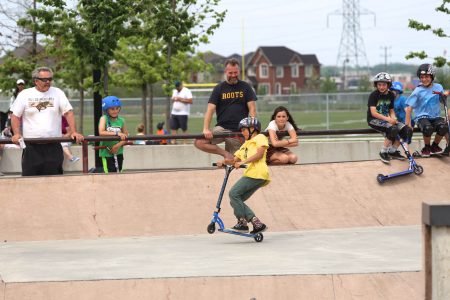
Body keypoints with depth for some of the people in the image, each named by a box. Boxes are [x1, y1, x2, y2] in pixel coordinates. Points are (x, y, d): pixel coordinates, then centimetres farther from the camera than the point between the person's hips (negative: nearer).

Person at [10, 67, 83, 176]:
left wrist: (73, 132, -9)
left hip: (54, 146, 0)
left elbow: (68, 113, 4)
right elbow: (15, 116, 6)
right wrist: (17, 134, -9)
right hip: (31, 146, 0)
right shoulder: (25, 95, 6)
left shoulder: (57, 93, 6)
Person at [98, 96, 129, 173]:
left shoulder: (121, 121, 3)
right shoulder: (104, 118, -7)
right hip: (107, 153, -4)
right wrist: (117, 133, -29)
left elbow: (126, 137, 5)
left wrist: (118, 145, -14)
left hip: (118, 153, 4)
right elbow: (101, 132, -23)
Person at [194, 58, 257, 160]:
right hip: (222, 128, 1)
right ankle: (225, 153, -9)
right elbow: (210, 109, -3)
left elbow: (252, 109, 1)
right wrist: (206, 129, -17)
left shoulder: (245, 87, 7)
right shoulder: (219, 88, 6)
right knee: (199, 142, -20)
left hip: (239, 131, -1)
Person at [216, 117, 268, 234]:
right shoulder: (245, 145, 33)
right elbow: (235, 160, 24)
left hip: (257, 173, -9)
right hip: (250, 174, 9)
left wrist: (243, 161, -18)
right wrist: (224, 161, 5)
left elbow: (259, 154, -9)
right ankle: (257, 223, -1)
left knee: (234, 193, -16)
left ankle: (242, 223, -13)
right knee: (235, 201, 1)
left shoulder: (260, 137, 8)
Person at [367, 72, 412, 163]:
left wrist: (393, 119, -12)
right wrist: (388, 119, -28)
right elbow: (373, 113, -19)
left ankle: (392, 151, 2)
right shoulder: (373, 95, -12)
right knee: (393, 129, -33)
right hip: (374, 120, -6)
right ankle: (383, 152, -18)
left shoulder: (391, 95, 6)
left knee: (407, 130, -12)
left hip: (386, 119, 6)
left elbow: (391, 111, 12)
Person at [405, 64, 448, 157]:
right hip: (422, 117, -2)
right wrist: (408, 124, -9)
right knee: (427, 128, -37)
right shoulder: (418, 91, -2)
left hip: (435, 117, 2)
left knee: (443, 127, -32)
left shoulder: (438, 87, 5)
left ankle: (435, 146, 0)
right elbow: (409, 108, -4)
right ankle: (427, 147, -4)